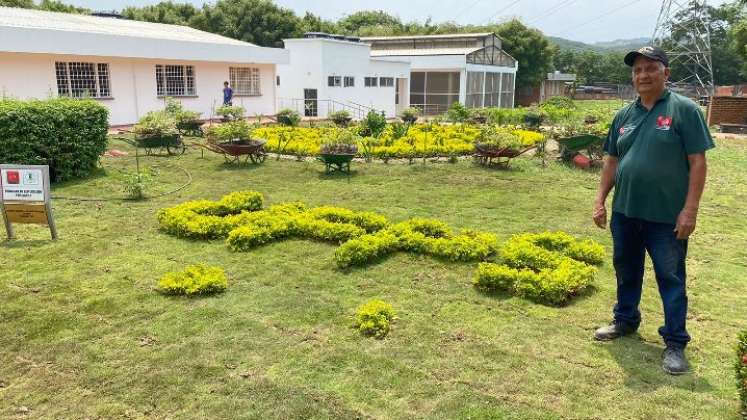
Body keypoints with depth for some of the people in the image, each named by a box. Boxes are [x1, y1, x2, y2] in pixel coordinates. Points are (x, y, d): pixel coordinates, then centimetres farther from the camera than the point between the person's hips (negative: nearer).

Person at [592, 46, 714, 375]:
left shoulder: (684, 109, -7)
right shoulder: (624, 115, 9)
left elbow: (697, 162, -10)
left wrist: (690, 209, -15)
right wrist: (600, 200, 6)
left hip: (667, 216, -5)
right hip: (625, 212, 5)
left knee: (671, 279, 4)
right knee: (626, 270, 18)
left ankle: (675, 343, 16)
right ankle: (625, 320, 38)